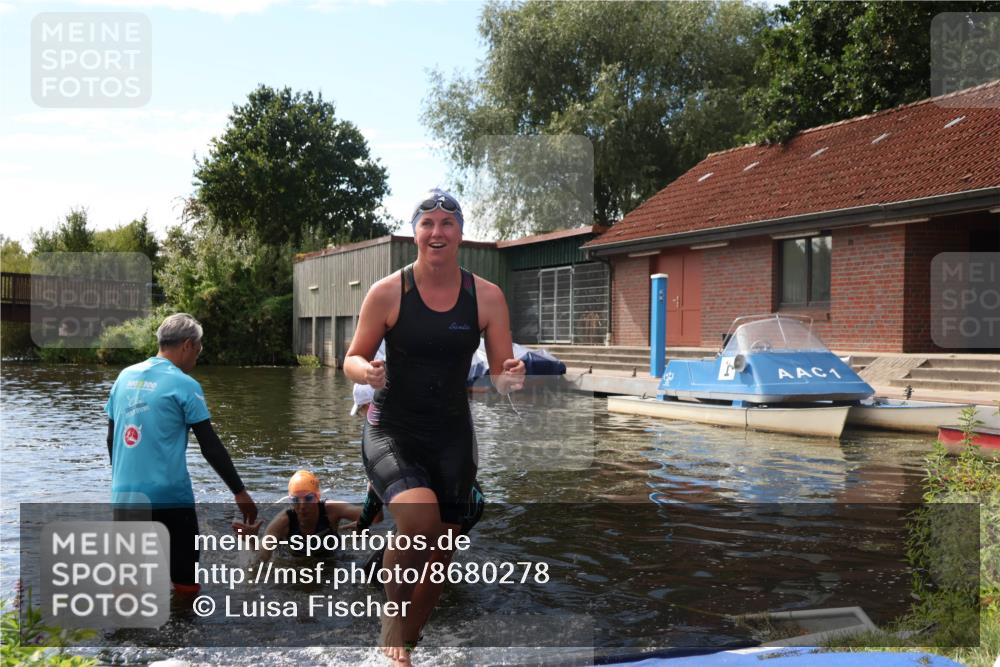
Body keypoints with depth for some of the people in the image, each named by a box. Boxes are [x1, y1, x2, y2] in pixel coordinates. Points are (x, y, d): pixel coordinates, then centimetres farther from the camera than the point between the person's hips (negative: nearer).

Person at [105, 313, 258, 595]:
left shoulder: (125, 377, 9)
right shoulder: (184, 385, -8)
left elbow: (112, 439, 15)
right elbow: (211, 446, -9)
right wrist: (240, 493, -2)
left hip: (124, 495, 5)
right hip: (169, 497, -5)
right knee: (185, 585, 8)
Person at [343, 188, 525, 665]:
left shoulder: (487, 296, -4)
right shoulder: (387, 292, -9)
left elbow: (500, 372, 1)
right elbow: (352, 359, -1)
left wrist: (510, 378, -22)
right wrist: (366, 372, -24)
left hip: (452, 437, 3)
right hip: (391, 433, -3)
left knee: (441, 552, 10)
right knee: (419, 522, -29)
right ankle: (393, 625, 0)